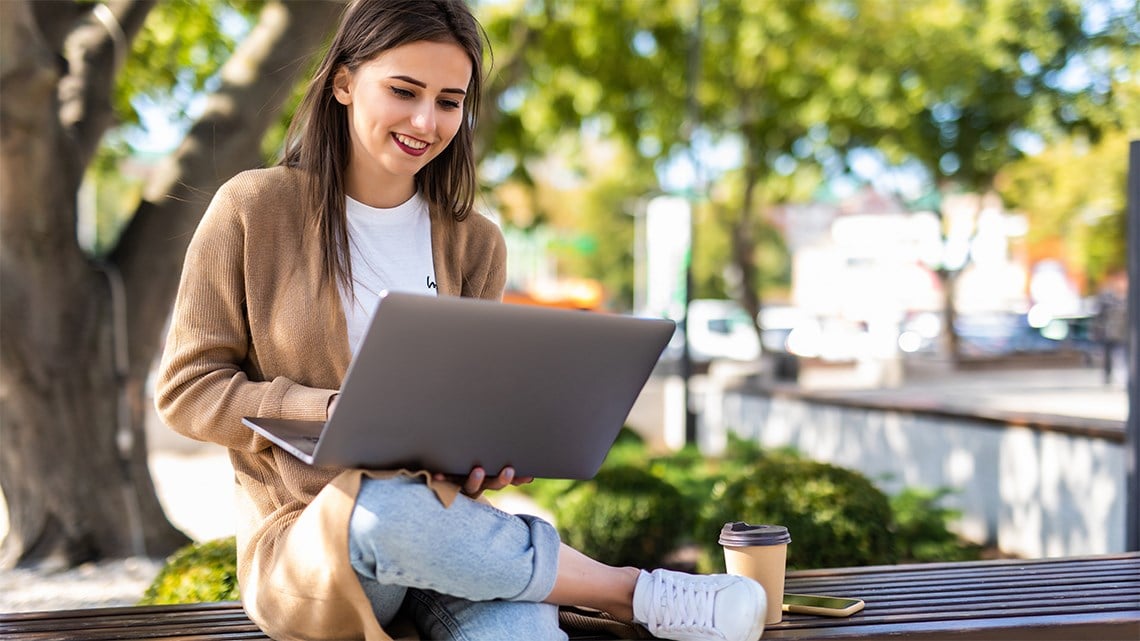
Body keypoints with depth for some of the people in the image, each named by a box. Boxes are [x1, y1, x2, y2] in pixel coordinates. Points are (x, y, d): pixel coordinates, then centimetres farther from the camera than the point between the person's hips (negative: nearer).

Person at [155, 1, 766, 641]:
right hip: (302, 539, 0)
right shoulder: (254, 210, -2)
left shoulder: (474, 244, 9)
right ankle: (632, 589, -17)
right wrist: (333, 412, -17)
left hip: (441, 521, 1)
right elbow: (188, 390, -2)